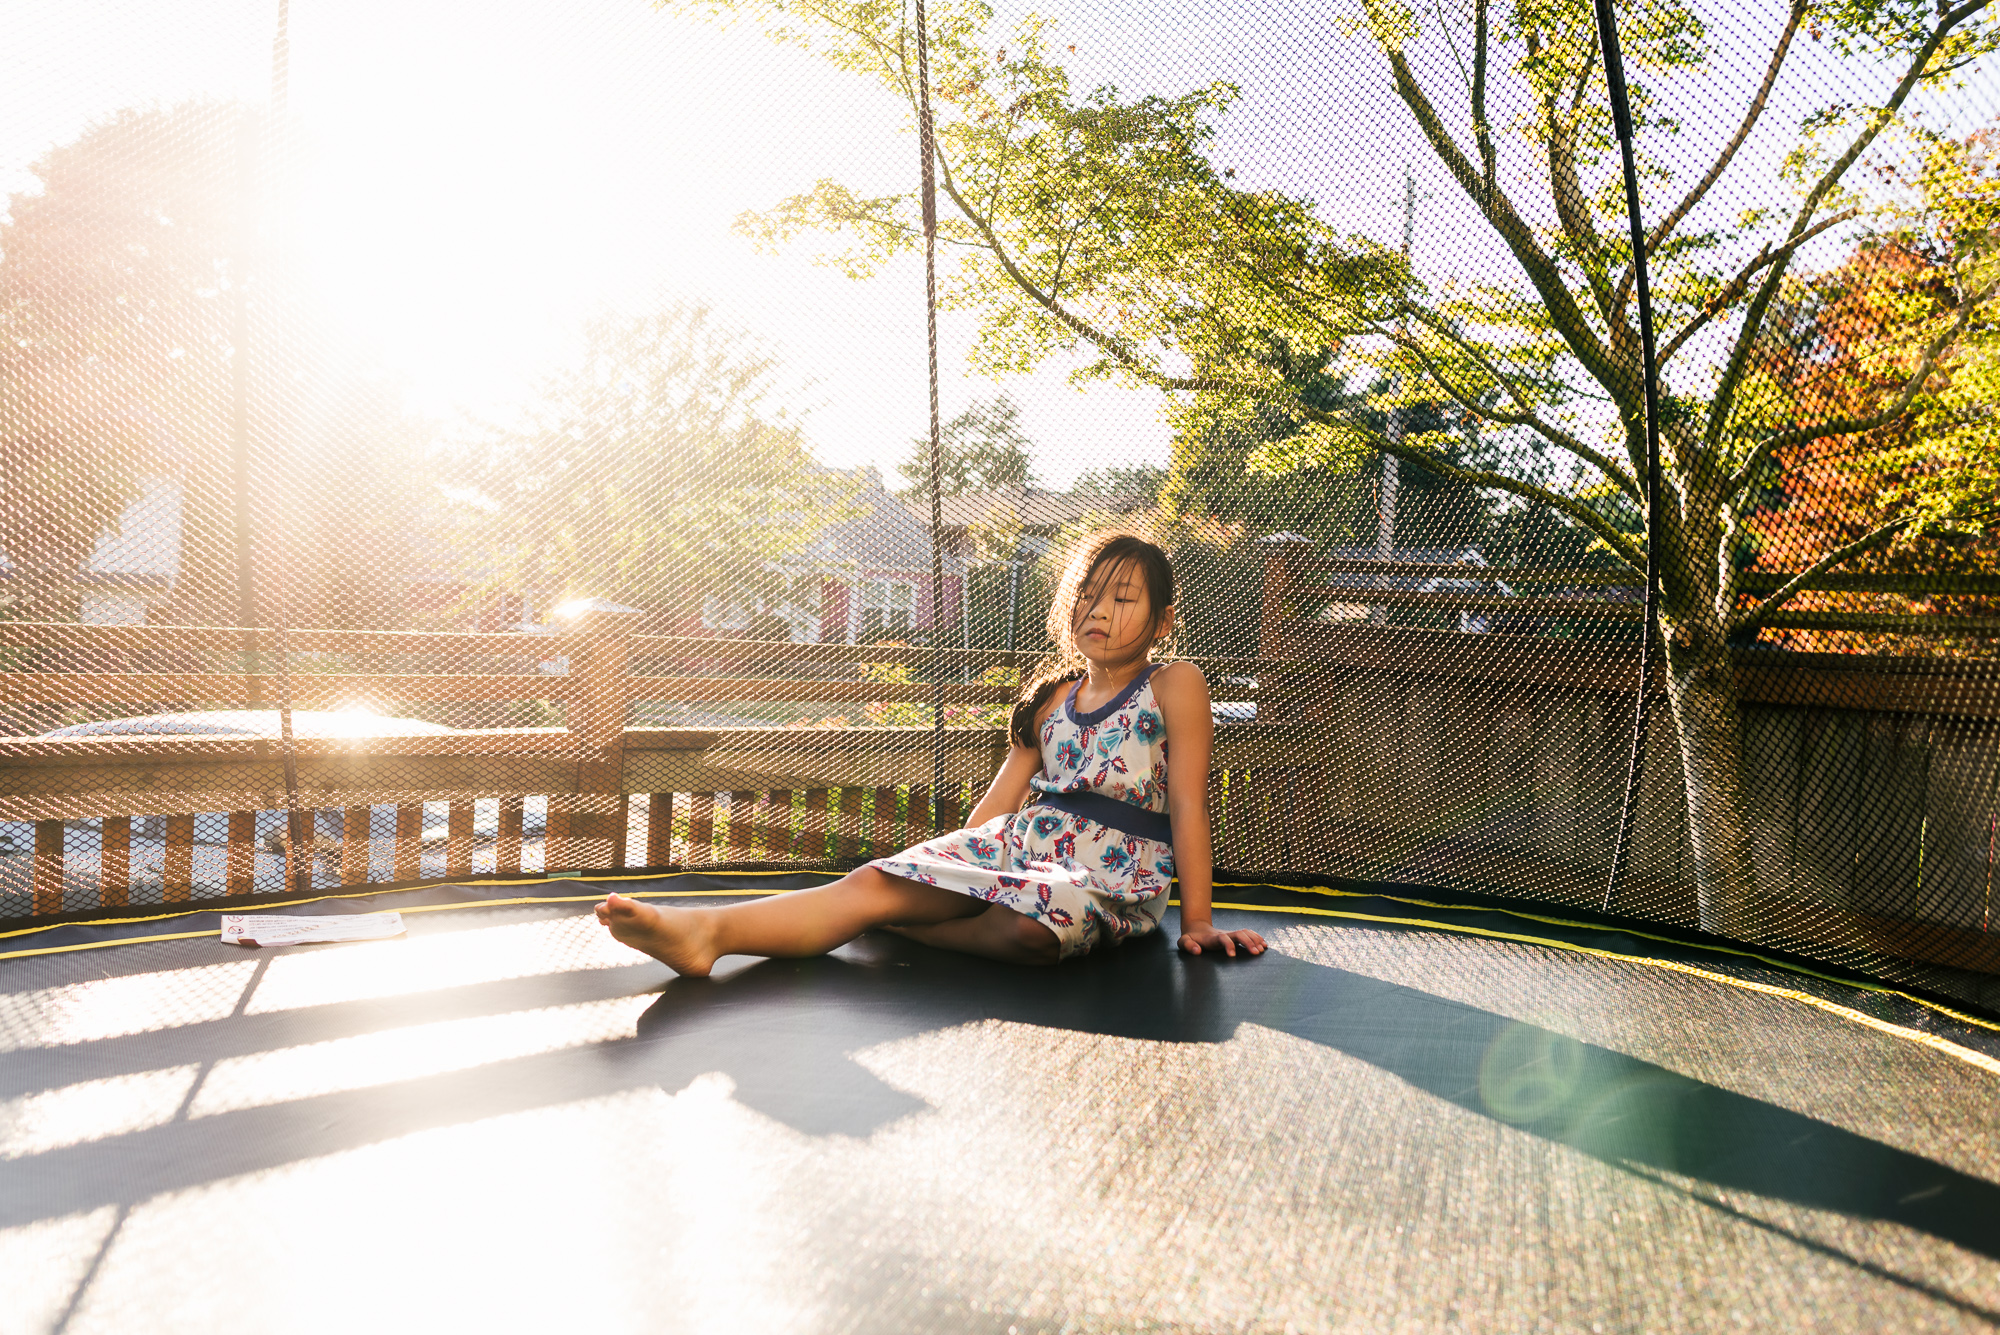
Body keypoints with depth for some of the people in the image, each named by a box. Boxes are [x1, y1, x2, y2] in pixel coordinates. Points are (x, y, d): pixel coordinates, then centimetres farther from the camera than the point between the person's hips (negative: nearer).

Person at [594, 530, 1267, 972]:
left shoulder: (1174, 686, 2)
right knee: (877, 879, -20)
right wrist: (947, 872, 12)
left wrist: (1197, 920, -5)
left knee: (1030, 931, -41)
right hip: (1019, 845, 6)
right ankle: (708, 929, -34)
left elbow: (1189, 807, -2)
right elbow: (1001, 798, 18)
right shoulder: (1054, 697, 19)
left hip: (1112, 872, -5)